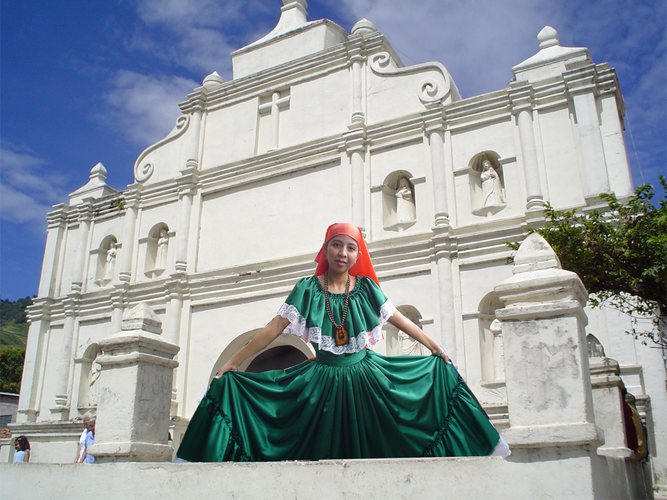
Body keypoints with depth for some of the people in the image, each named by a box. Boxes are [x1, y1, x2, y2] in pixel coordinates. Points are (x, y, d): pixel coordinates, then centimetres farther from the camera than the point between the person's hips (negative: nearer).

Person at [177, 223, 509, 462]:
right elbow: (273, 329, -6)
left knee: (368, 445, 8)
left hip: (366, 377, 1)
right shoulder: (307, 288, -4)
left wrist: (435, 349, 8)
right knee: (322, 447, 6)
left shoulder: (366, 287, 1)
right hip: (322, 378, -1)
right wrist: (232, 364, -9)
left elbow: (400, 320, 8)